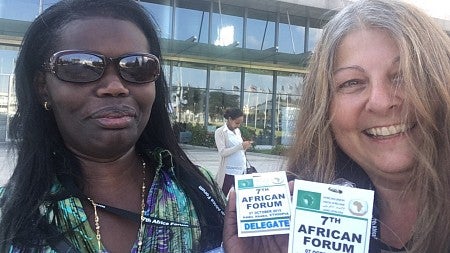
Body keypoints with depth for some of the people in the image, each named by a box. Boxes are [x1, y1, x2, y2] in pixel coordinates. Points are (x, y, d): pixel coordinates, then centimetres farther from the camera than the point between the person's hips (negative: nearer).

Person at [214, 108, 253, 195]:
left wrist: (245, 147, -1)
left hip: (241, 171, 6)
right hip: (228, 172, -6)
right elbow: (222, 152, -16)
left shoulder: (238, 131, 13)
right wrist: (241, 146, -21)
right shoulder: (220, 132, -7)